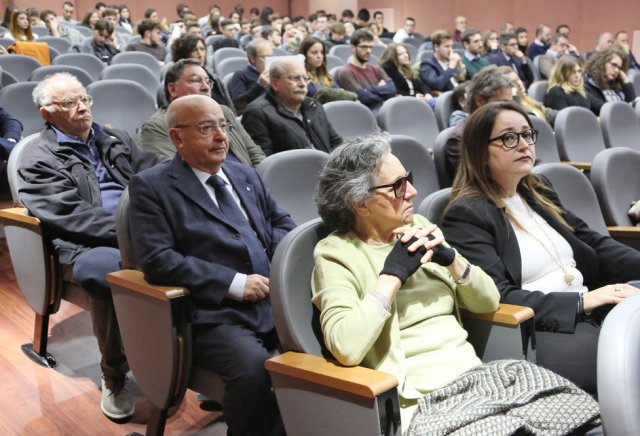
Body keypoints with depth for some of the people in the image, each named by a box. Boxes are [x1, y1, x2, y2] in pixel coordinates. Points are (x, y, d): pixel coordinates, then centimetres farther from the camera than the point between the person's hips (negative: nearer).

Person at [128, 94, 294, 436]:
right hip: (213, 315, -6)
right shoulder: (151, 186, 0)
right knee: (253, 367, -33)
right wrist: (234, 284, -16)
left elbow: (281, 222, 26)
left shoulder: (245, 175, 20)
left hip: (275, 300, 6)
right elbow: (157, 260, -11)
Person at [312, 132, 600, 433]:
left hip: (475, 373, 6)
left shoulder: (419, 227, 10)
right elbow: (345, 349, -24)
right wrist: (393, 272, -17)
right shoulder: (335, 253, -7)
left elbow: (489, 301, 11)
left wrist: (450, 258, -6)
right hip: (421, 398, -6)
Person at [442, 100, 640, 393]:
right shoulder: (466, 215, -9)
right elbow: (496, 297, -16)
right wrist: (581, 300, -19)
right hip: (532, 331, -8)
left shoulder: (538, 190, 16)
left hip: (592, 313, 8)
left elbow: (592, 243, 14)